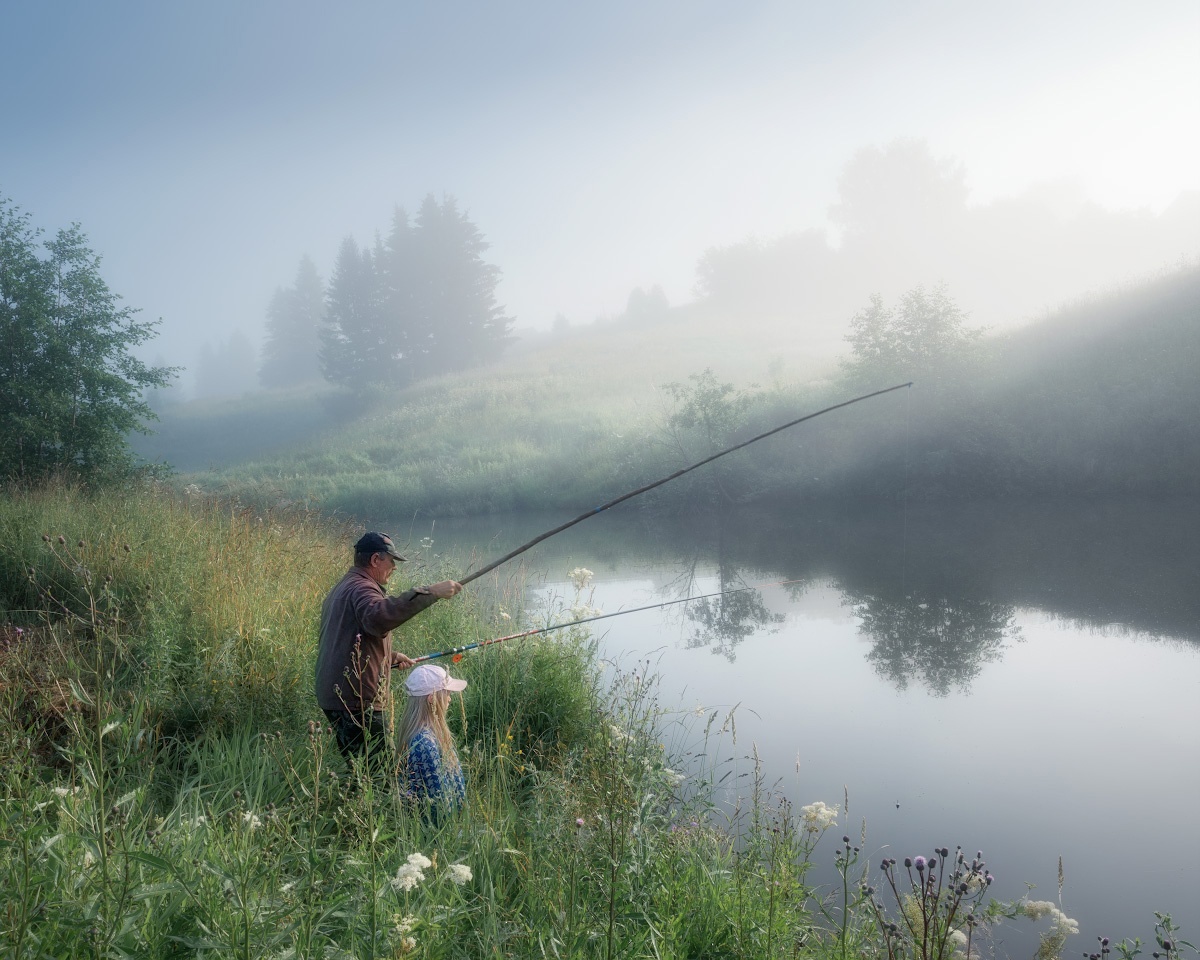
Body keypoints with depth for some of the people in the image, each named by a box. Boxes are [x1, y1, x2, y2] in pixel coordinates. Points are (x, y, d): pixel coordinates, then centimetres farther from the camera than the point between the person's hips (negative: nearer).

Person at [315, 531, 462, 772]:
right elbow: (379, 616, -37)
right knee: (379, 770, -9)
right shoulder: (361, 588, -13)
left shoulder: (343, 587, 21)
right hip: (357, 699, -11)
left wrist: (391, 656, 30)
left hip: (335, 696, 11)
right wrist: (430, 593, -37)